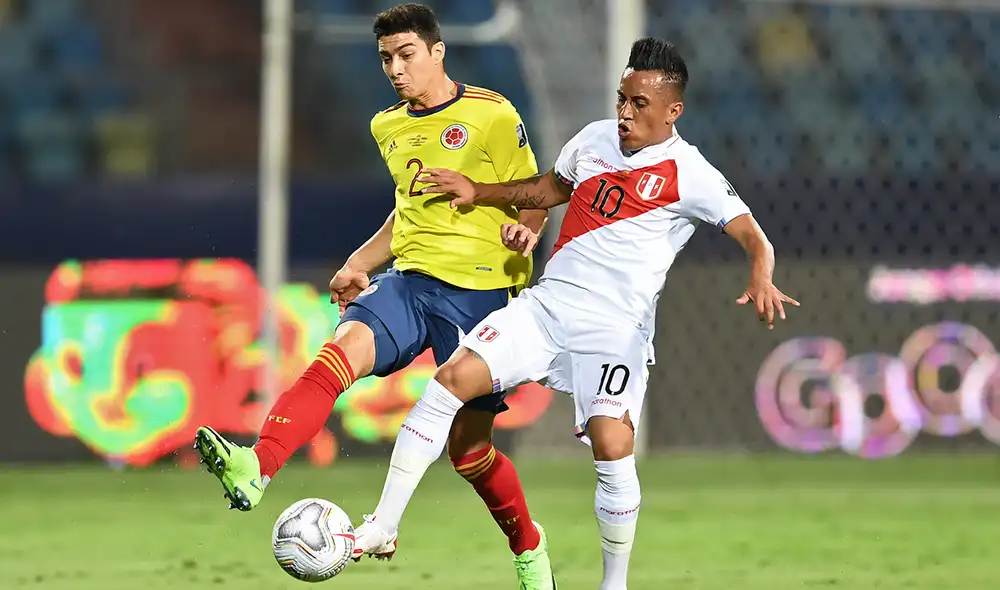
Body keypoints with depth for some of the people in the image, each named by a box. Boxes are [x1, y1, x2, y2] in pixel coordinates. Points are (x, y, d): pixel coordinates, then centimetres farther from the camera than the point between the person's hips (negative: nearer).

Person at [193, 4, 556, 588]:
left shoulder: (492, 116, -5)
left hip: (478, 290, -4)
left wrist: (524, 234, -22)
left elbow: (534, 202, 0)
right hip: (410, 279, 5)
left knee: (469, 447, 0)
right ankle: (255, 468, -48)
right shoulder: (389, 127, 15)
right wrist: (358, 265, 21)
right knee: (342, 349, -27)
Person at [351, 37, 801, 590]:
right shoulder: (595, 138, 10)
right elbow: (548, 189, 30)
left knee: (612, 450, -20)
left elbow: (755, 238, -13)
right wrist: (477, 193, 22)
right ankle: (383, 526, -9)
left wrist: (760, 279, -33)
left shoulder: (690, 174, -6)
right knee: (453, 377, -12)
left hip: (615, 331, -5)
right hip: (546, 305, 5)